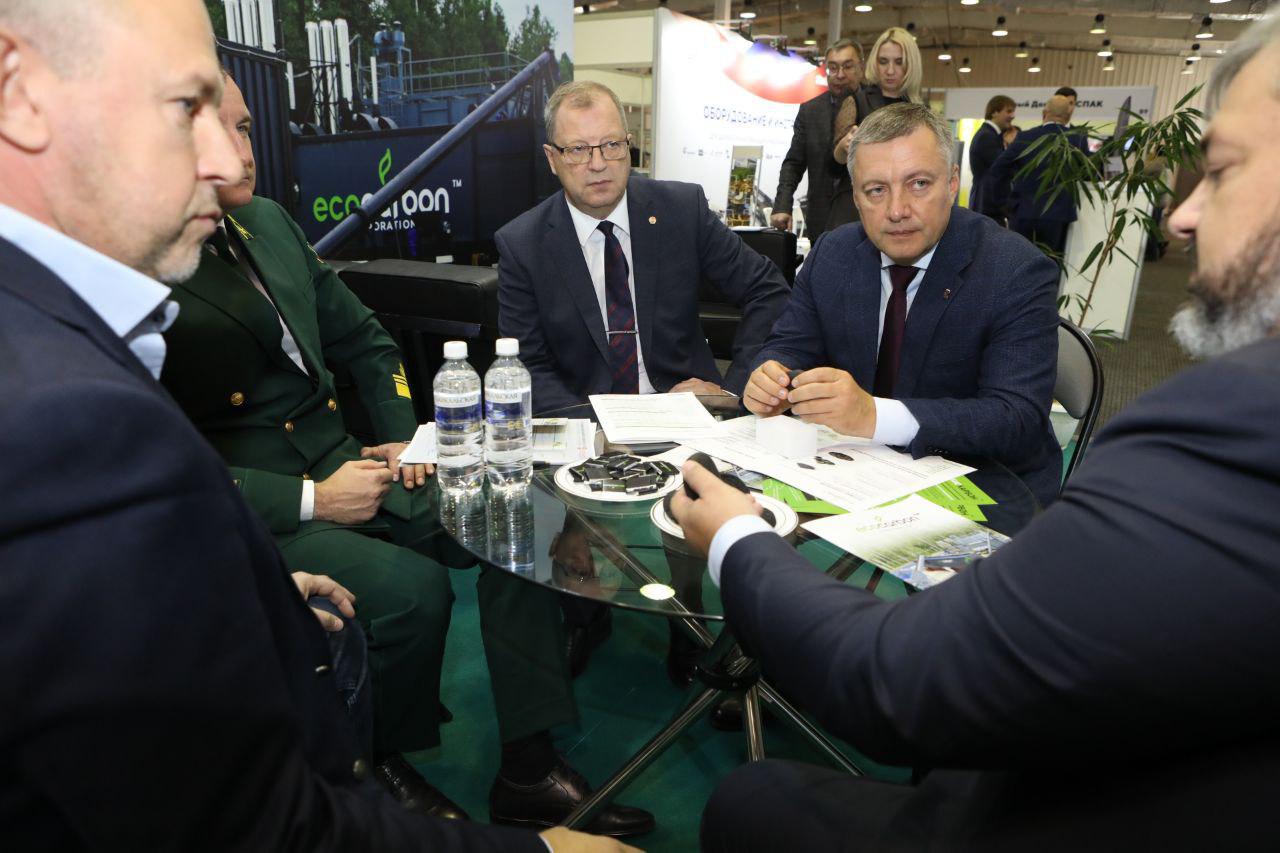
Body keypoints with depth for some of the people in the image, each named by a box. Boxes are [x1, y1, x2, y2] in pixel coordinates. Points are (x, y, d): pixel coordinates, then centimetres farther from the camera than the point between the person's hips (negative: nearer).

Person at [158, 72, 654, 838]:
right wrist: (309, 500, -19)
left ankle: (528, 771, -2)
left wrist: (403, 436, 5)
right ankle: (382, 766, 5)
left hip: (344, 461, 7)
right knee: (414, 587, -28)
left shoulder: (270, 223, 10)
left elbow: (365, 339, 18)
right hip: (249, 511, -6)